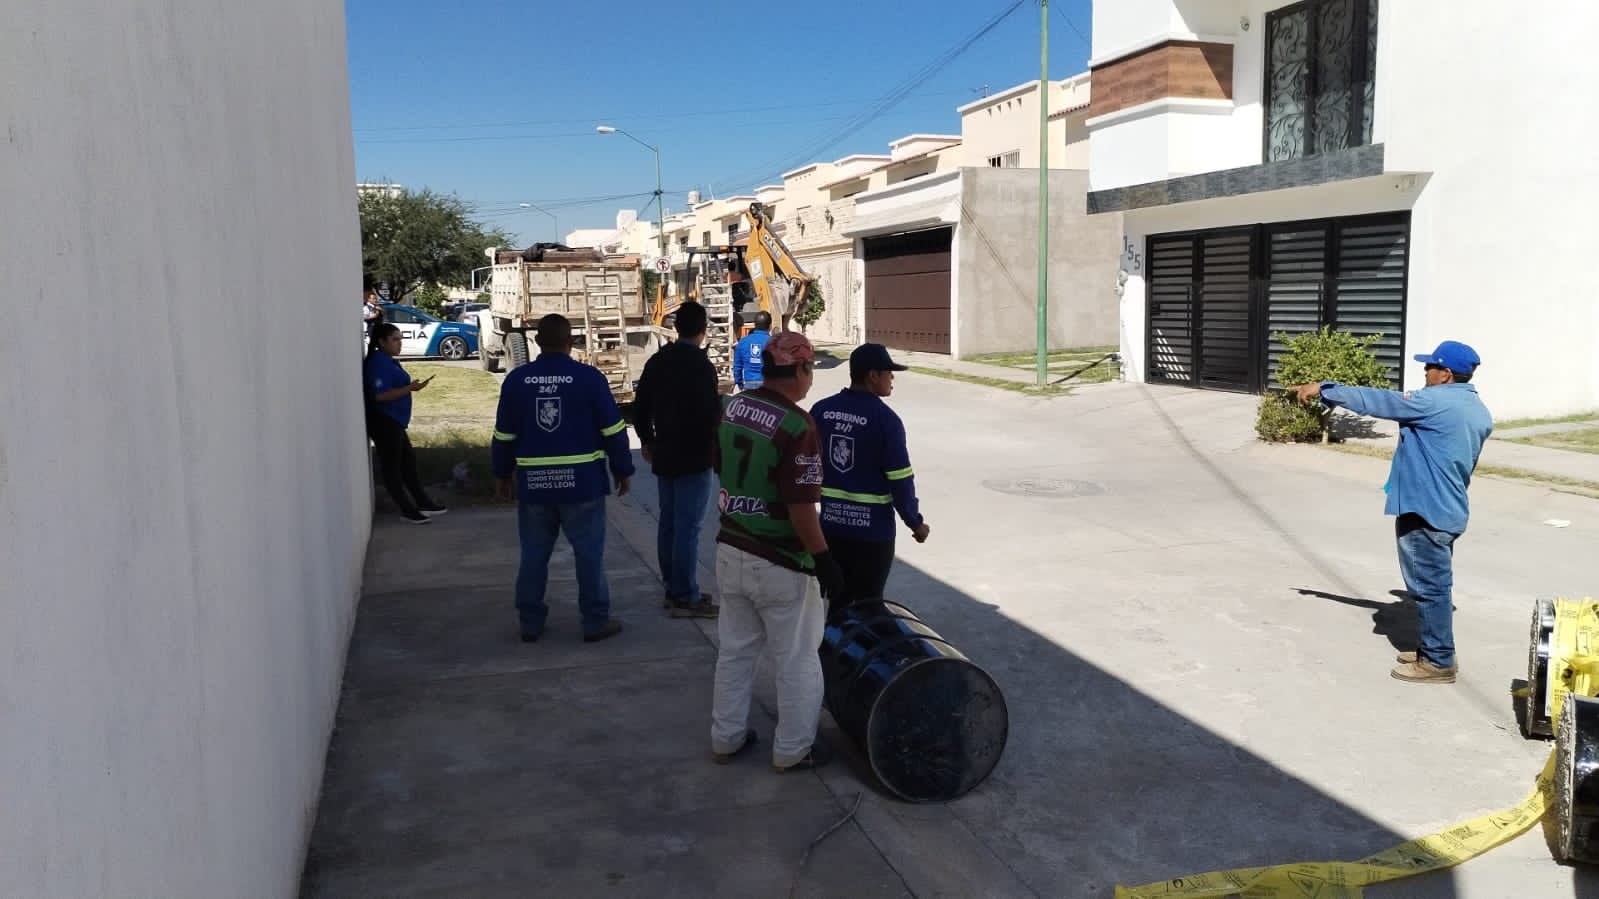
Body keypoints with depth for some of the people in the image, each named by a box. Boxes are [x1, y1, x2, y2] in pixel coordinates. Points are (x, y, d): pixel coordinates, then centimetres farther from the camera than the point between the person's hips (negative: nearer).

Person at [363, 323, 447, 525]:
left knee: (408, 461, 14)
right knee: (391, 465, 0)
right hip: (383, 421, -11)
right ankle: (408, 510, 6)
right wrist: (410, 388, -26)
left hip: (393, 421, 11)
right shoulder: (379, 363, -18)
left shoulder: (387, 361, 13)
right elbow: (380, 395, -26)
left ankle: (423, 503, 21)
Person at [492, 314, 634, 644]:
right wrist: (622, 471, 5)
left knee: (534, 554, 13)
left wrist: (502, 474, 20)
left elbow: (504, 435, 8)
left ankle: (530, 622, 20)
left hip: (533, 484, 3)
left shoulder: (515, 380, 1)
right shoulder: (589, 378, -9)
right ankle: (596, 621, 10)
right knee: (589, 553, 5)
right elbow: (613, 431, -6)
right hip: (581, 482, -3)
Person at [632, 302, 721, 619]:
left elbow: (641, 406, 13)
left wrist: (647, 441, 26)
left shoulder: (657, 361, 7)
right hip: (694, 458, -8)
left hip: (664, 455, 8)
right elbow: (710, 414, -19)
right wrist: (717, 448, -3)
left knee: (669, 522, 14)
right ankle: (686, 597, 0)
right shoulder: (701, 365, -16)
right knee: (689, 526, -4)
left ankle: (673, 588, 23)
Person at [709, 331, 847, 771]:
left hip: (730, 550, 7)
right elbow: (801, 507, -23)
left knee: (733, 650, 20)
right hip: (778, 562, -7)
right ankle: (793, 749, 22)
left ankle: (726, 738, 32)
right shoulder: (797, 425, -22)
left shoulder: (731, 407, 0)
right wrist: (823, 558, -13)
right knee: (796, 658, 10)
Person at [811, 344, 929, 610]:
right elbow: (900, 480, -13)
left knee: (837, 600, 17)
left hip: (831, 524, 5)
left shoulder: (821, 410, 1)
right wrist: (916, 522, -1)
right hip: (872, 529, -5)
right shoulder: (885, 418, -15)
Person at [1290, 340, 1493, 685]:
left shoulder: (1435, 402, -17)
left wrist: (1323, 389, -6)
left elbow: (1377, 401, -13)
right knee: (1433, 584, 18)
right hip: (1446, 508, 10)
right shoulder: (1478, 411, 12)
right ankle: (1433, 649, 27)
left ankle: (1438, 662, 4)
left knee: (1430, 586, -2)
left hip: (1425, 510, -10)